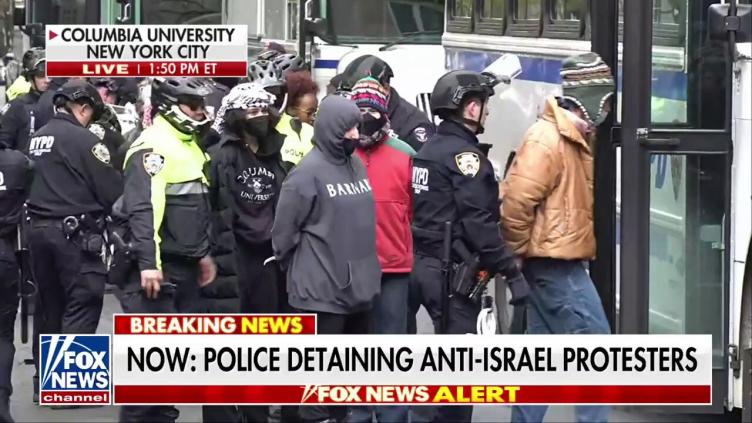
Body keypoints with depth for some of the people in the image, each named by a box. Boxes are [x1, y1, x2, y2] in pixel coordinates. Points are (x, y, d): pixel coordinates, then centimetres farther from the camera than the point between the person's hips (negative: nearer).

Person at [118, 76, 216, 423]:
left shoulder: (189, 145, 16)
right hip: (158, 267, -10)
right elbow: (143, 209, -24)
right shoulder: (153, 147, -16)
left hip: (184, 265, 10)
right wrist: (148, 263, -30)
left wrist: (202, 252, 26)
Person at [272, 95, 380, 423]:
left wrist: (366, 266, 17)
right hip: (321, 290, -8)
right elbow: (283, 229, -10)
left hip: (359, 287, 8)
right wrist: (300, 270, 0)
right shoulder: (308, 172, -13)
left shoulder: (357, 166, 10)